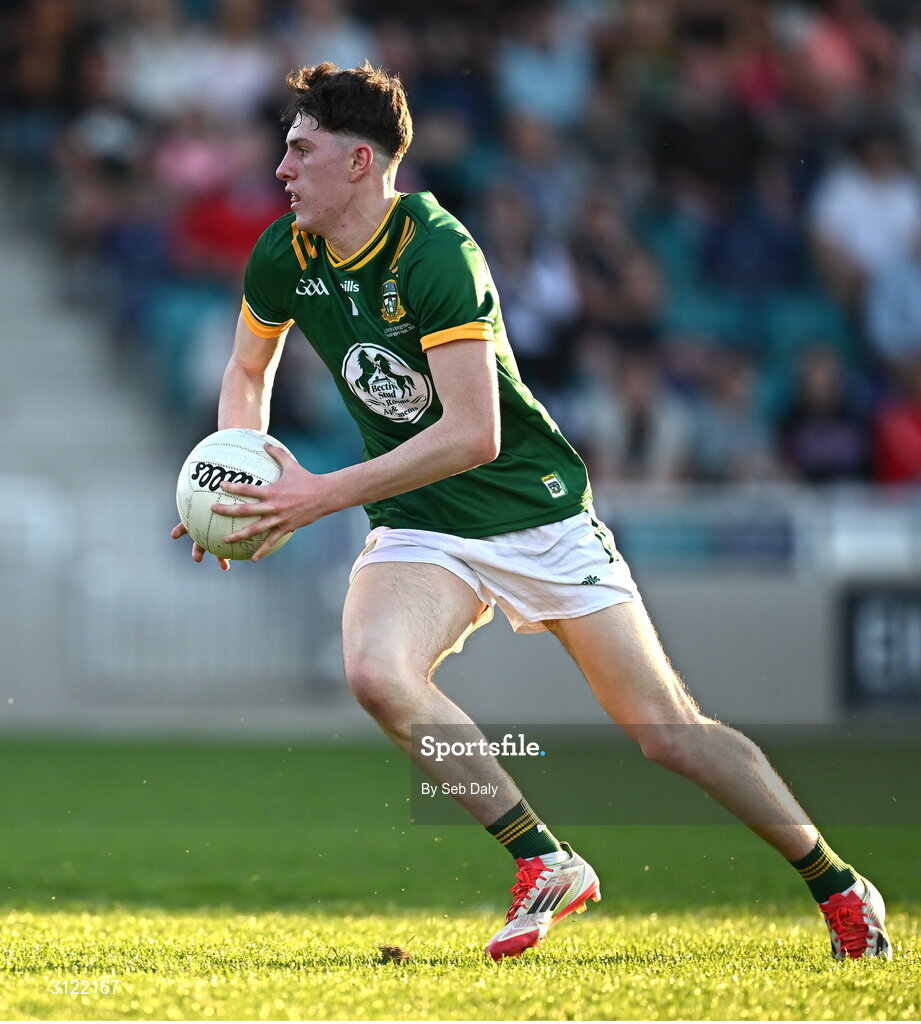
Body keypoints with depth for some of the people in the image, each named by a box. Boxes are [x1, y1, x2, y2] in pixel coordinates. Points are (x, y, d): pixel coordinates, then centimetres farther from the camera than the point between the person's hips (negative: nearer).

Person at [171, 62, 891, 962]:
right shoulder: (284, 260, -3)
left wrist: (326, 494, -29)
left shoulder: (434, 252, -23)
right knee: (375, 672, -28)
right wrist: (250, 487, -3)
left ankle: (839, 888, 14)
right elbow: (247, 373, 17)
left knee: (669, 733, -4)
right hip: (418, 526, 5)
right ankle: (545, 865, -16)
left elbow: (471, 433, -29)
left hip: (536, 509, -5)